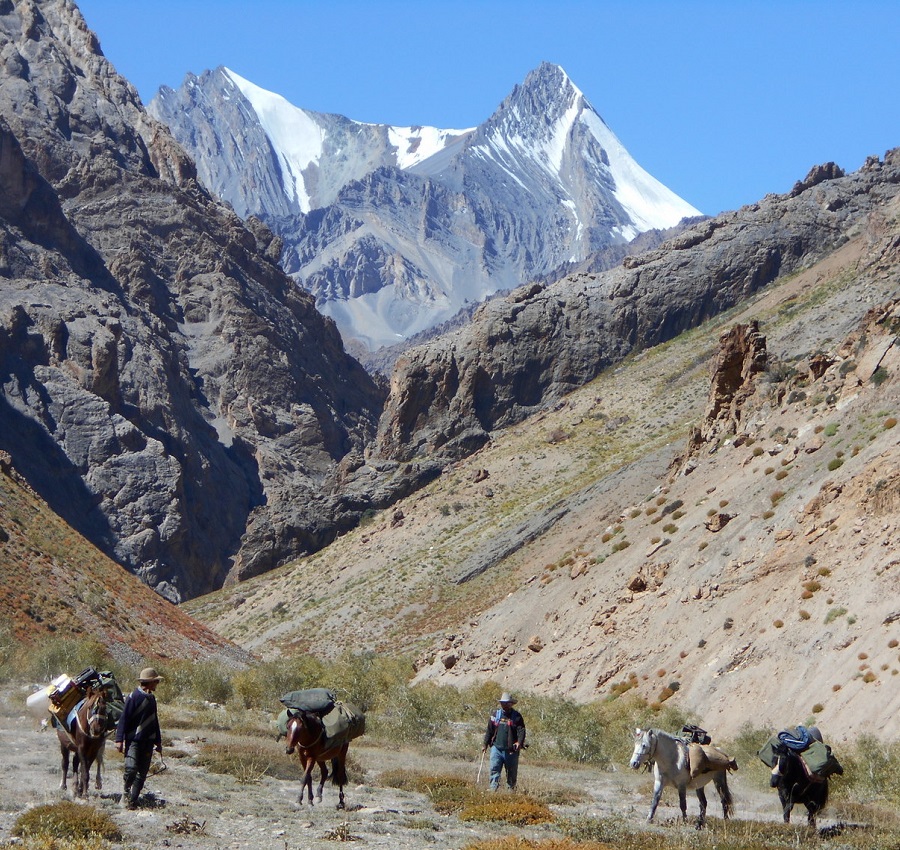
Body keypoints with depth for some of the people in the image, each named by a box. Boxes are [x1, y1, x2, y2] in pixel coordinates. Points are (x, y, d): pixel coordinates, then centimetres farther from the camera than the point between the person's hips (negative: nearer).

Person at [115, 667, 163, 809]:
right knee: (131, 768, -19)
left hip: (148, 741, 7)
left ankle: (133, 800, 11)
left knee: (142, 773, 5)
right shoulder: (134, 696, -9)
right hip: (133, 739, -7)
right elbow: (124, 718, -11)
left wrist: (158, 741, 25)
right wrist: (119, 739, -16)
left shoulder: (151, 698, 14)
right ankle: (126, 792, 6)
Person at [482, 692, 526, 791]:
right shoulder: (495, 715, 9)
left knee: (512, 772, 7)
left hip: (511, 750, -2)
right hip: (496, 748, 2)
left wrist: (519, 742, -24)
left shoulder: (517, 716, 1)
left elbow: (521, 730, -7)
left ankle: (511, 789, 18)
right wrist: (485, 744, 10)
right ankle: (493, 788, -10)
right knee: (494, 769, -9)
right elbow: (489, 730, 13)